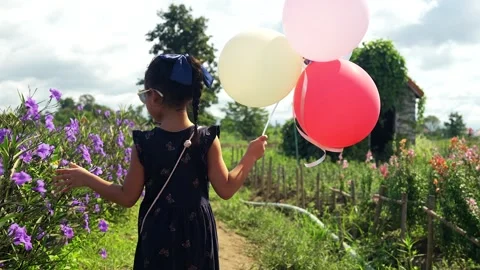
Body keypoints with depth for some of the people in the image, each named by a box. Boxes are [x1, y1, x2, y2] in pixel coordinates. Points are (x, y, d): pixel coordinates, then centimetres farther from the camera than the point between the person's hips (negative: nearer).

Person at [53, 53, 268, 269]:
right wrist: (251, 156, 6)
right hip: (196, 233, 1)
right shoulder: (207, 140, -10)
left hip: (158, 235, -1)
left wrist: (86, 178, 7)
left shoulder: (144, 143, -11)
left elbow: (127, 197, -5)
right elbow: (226, 189, -6)